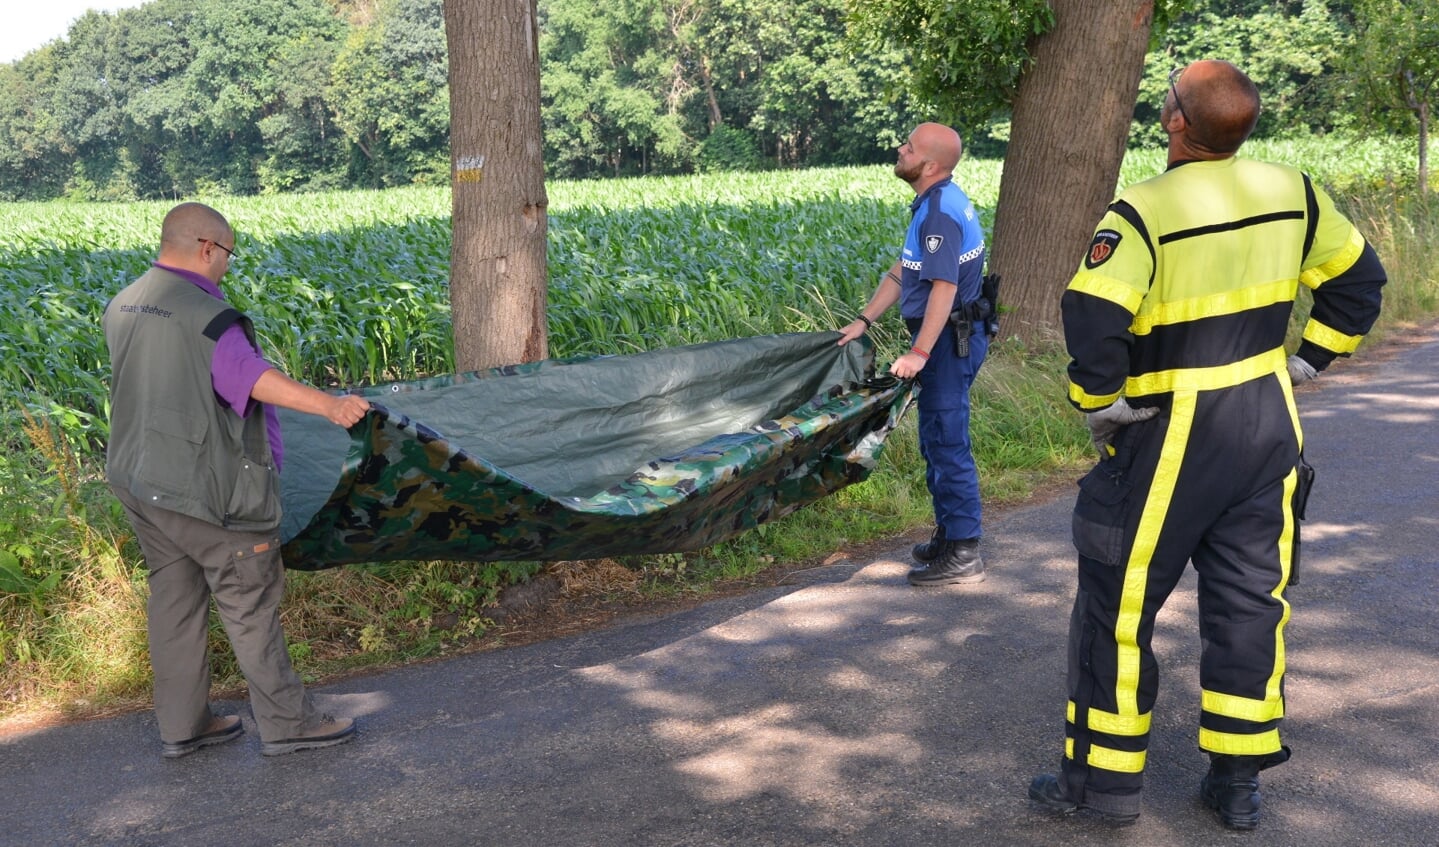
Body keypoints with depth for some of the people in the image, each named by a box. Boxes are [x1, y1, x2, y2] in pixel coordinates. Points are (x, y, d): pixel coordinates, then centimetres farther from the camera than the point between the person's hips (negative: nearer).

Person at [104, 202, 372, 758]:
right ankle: (285, 724, 11)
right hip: (205, 491, -9)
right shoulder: (206, 316, -20)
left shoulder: (121, 307, 10)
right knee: (250, 604, 2)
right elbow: (252, 376, -35)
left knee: (173, 597, 17)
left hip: (139, 479, 9)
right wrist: (329, 404, -46)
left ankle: (181, 725, 26)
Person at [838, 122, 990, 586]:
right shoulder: (932, 203, 14)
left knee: (947, 443, -6)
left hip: (950, 339, -11)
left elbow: (944, 287, -27)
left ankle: (963, 554, 1)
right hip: (947, 338, 11)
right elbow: (901, 272, 18)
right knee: (938, 441, 17)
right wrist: (863, 321, 14)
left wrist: (919, 352, -30)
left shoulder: (942, 211, -20)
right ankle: (949, 535, 29)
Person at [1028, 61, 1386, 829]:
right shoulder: (1292, 192, 2)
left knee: (1117, 602, 7)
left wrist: (1100, 405, -11)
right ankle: (1238, 780, 23)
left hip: (1169, 440, -6)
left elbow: (1094, 321, -28)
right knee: (1249, 601, 14)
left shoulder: (1145, 211, -18)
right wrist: (1302, 364, 15)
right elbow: (1357, 282, 13)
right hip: (1268, 427, 6)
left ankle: (1105, 774, 17)